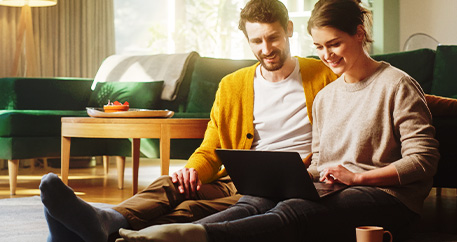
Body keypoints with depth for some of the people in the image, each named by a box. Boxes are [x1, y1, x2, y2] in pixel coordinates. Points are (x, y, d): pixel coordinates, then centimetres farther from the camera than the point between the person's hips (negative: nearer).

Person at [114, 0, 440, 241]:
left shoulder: (397, 84, 3)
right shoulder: (324, 97, 24)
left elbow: (424, 160, -4)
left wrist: (357, 176, -11)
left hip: (386, 197, -6)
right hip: (333, 192, 6)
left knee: (293, 213, -35)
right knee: (254, 203, -26)